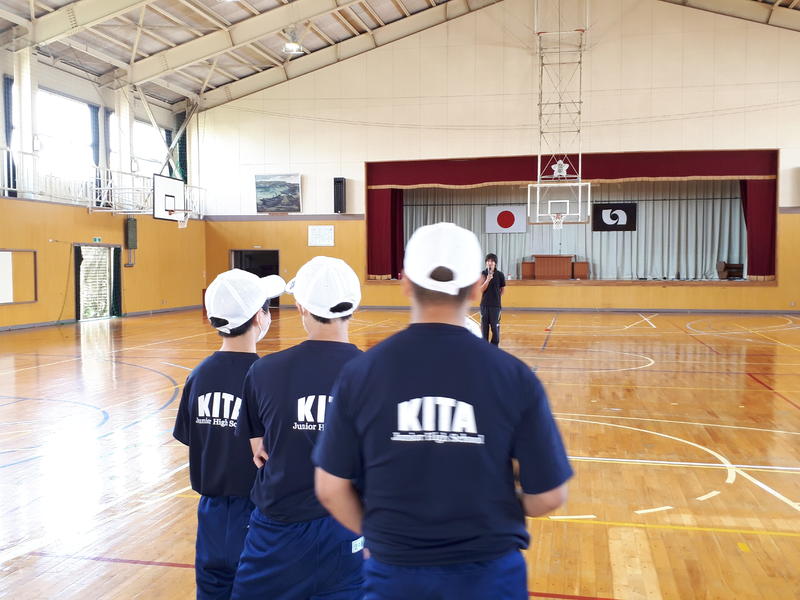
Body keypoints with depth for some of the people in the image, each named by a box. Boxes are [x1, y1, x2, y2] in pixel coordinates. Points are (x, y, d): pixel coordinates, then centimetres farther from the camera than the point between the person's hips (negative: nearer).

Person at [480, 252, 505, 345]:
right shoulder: (482, 274, -2)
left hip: (495, 305, -1)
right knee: (484, 326, 7)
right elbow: (481, 289, -10)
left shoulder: (500, 275, -3)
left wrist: (497, 298, 9)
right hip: (484, 304, 1)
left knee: (495, 326, 0)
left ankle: (494, 346, 12)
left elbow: (503, 289, 10)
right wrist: (487, 280, -23)